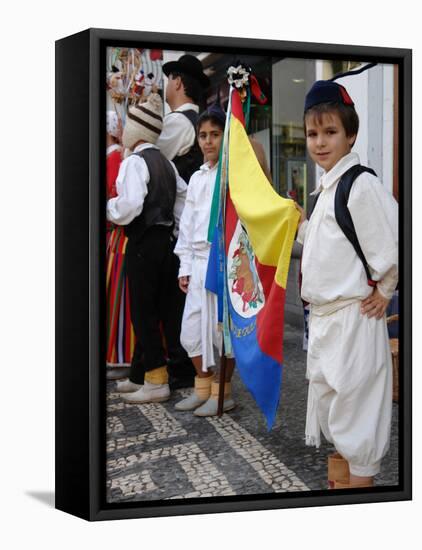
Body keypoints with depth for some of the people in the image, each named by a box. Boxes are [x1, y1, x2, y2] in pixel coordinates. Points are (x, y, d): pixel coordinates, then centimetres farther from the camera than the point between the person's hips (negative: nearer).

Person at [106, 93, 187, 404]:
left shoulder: (135, 162, -11)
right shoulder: (166, 162, 13)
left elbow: (129, 206, -22)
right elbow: (185, 197, 13)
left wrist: (107, 209, -4)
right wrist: (177, 231, 16)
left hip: (143, 243, -8)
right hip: (167, 240, 8)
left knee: (143, 311, -2)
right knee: (164, 310, 12)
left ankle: (155, 381, 2)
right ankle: (154, 371, 22)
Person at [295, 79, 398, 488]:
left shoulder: (361, 185, -16)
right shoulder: (325, 187, 13)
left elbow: (394, 243, -21)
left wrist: (383, 291, -10)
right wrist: (302, 224, 6)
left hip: (353, 317, -10)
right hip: (322, 315, 10)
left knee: (354, 404, -1)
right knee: (325, 397, 19)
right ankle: (338, 479, 35)